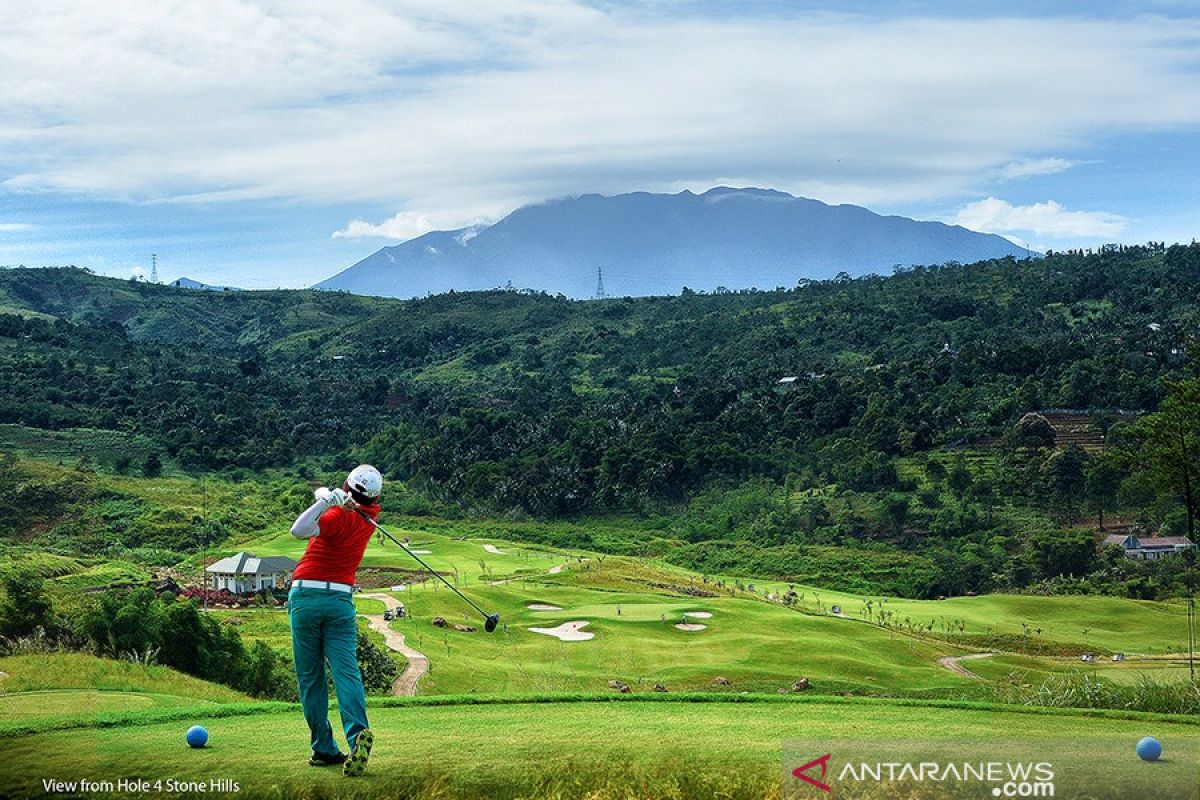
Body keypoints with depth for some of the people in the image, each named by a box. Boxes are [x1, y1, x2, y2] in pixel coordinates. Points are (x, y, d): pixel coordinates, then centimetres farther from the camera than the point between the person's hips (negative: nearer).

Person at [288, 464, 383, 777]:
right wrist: (328, 496, -11)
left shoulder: (340, 517, -11)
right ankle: (357, 733, -29)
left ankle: (324, 748, 5)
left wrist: (327, 501, -27)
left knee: (310, 677, 6)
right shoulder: (369, 517, 7)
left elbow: (299, 530, -26)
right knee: (346, 672, -7)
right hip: (341, 599, 3)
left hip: (306, 596, -3)